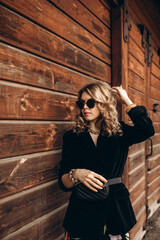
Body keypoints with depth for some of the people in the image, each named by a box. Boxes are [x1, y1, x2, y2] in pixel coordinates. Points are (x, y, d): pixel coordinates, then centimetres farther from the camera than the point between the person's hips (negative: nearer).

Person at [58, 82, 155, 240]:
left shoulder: (119, 132, 1)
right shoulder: (72, 136, -4)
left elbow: (147, 129, -19)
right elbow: (63, 182, -6)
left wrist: (126, 100, -10)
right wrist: (76, 175, -29)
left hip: (116, 206, 1)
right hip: (84, 210, -1)